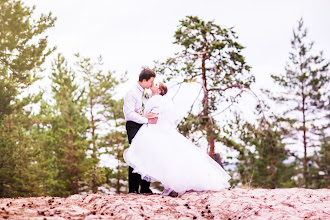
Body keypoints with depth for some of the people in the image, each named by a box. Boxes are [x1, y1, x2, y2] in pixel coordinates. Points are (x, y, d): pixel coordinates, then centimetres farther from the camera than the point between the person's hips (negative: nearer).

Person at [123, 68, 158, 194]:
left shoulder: (148, 92, 11)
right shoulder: (132, 93, -11)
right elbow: (129, 113, -19)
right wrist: (147, 120, -22)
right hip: (134, 126, -7)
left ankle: (145, 188, 12)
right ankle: (133, 189, -5)